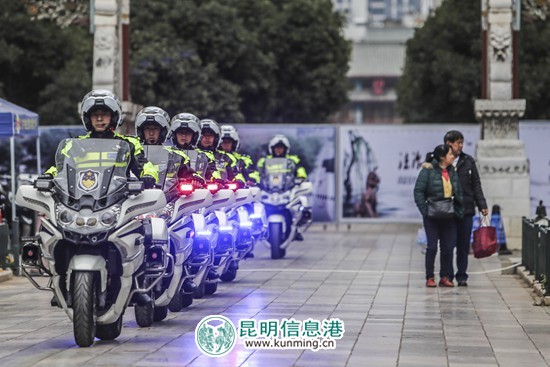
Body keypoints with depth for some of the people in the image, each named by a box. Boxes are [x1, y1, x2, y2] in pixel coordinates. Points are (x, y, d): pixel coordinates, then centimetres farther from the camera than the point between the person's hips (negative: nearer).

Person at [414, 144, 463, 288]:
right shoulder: (428, 170, -9)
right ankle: (429, 278, 7)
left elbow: (459, 193, 13)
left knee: (448, 247, 4)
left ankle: (445, 277, 13)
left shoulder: (452, 172, 8)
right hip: (432, 216, -5)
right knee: (432, 246, -2)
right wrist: (424, 210, -14)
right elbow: (418, 191, -10)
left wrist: (459, 211, 5)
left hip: (449, 216, 5)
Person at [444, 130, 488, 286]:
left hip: (466, 209, 2)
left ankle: (461, 276, 11)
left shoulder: (468, 161, 7)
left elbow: (476, 184, 9)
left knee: (464, 245, 3)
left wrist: (482, 205, 5)